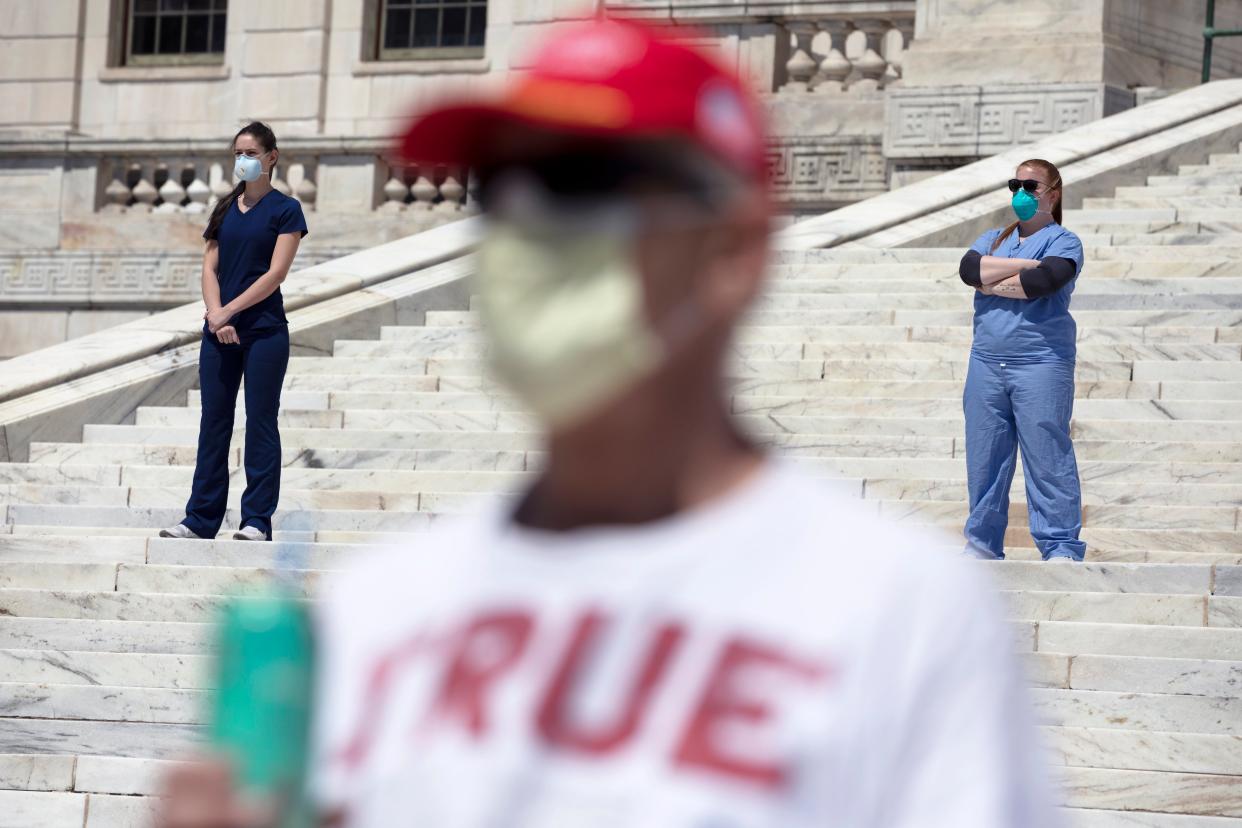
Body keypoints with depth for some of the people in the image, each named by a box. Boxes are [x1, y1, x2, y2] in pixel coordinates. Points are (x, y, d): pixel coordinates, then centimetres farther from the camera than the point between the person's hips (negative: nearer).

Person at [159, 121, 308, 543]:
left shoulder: (285, 209, -2)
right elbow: (210, 267, 7)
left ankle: (257, 520, 2)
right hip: (219, 331, 5)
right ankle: (201, 518, 9)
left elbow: (275, 274, -11)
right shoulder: (225, 208, 13)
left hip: (264, 330, -5)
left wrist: (228, 311, -14)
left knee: (260, 424, -1)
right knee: (213, 423, 6)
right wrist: (214, 315, -10)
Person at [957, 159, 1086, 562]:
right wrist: (1025, 264, -8)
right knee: (984, 459, 6)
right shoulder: (993, 239, 19)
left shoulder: (1063, 242, 2)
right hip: (987, 363, 5)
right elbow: (969, 268, -2)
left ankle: (1061, 548, -5)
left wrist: (990, 284, -4)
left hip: (1041, 364, -5)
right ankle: (982, 544, 13)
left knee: (1047, 459, -8)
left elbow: (1042, 281, -18)